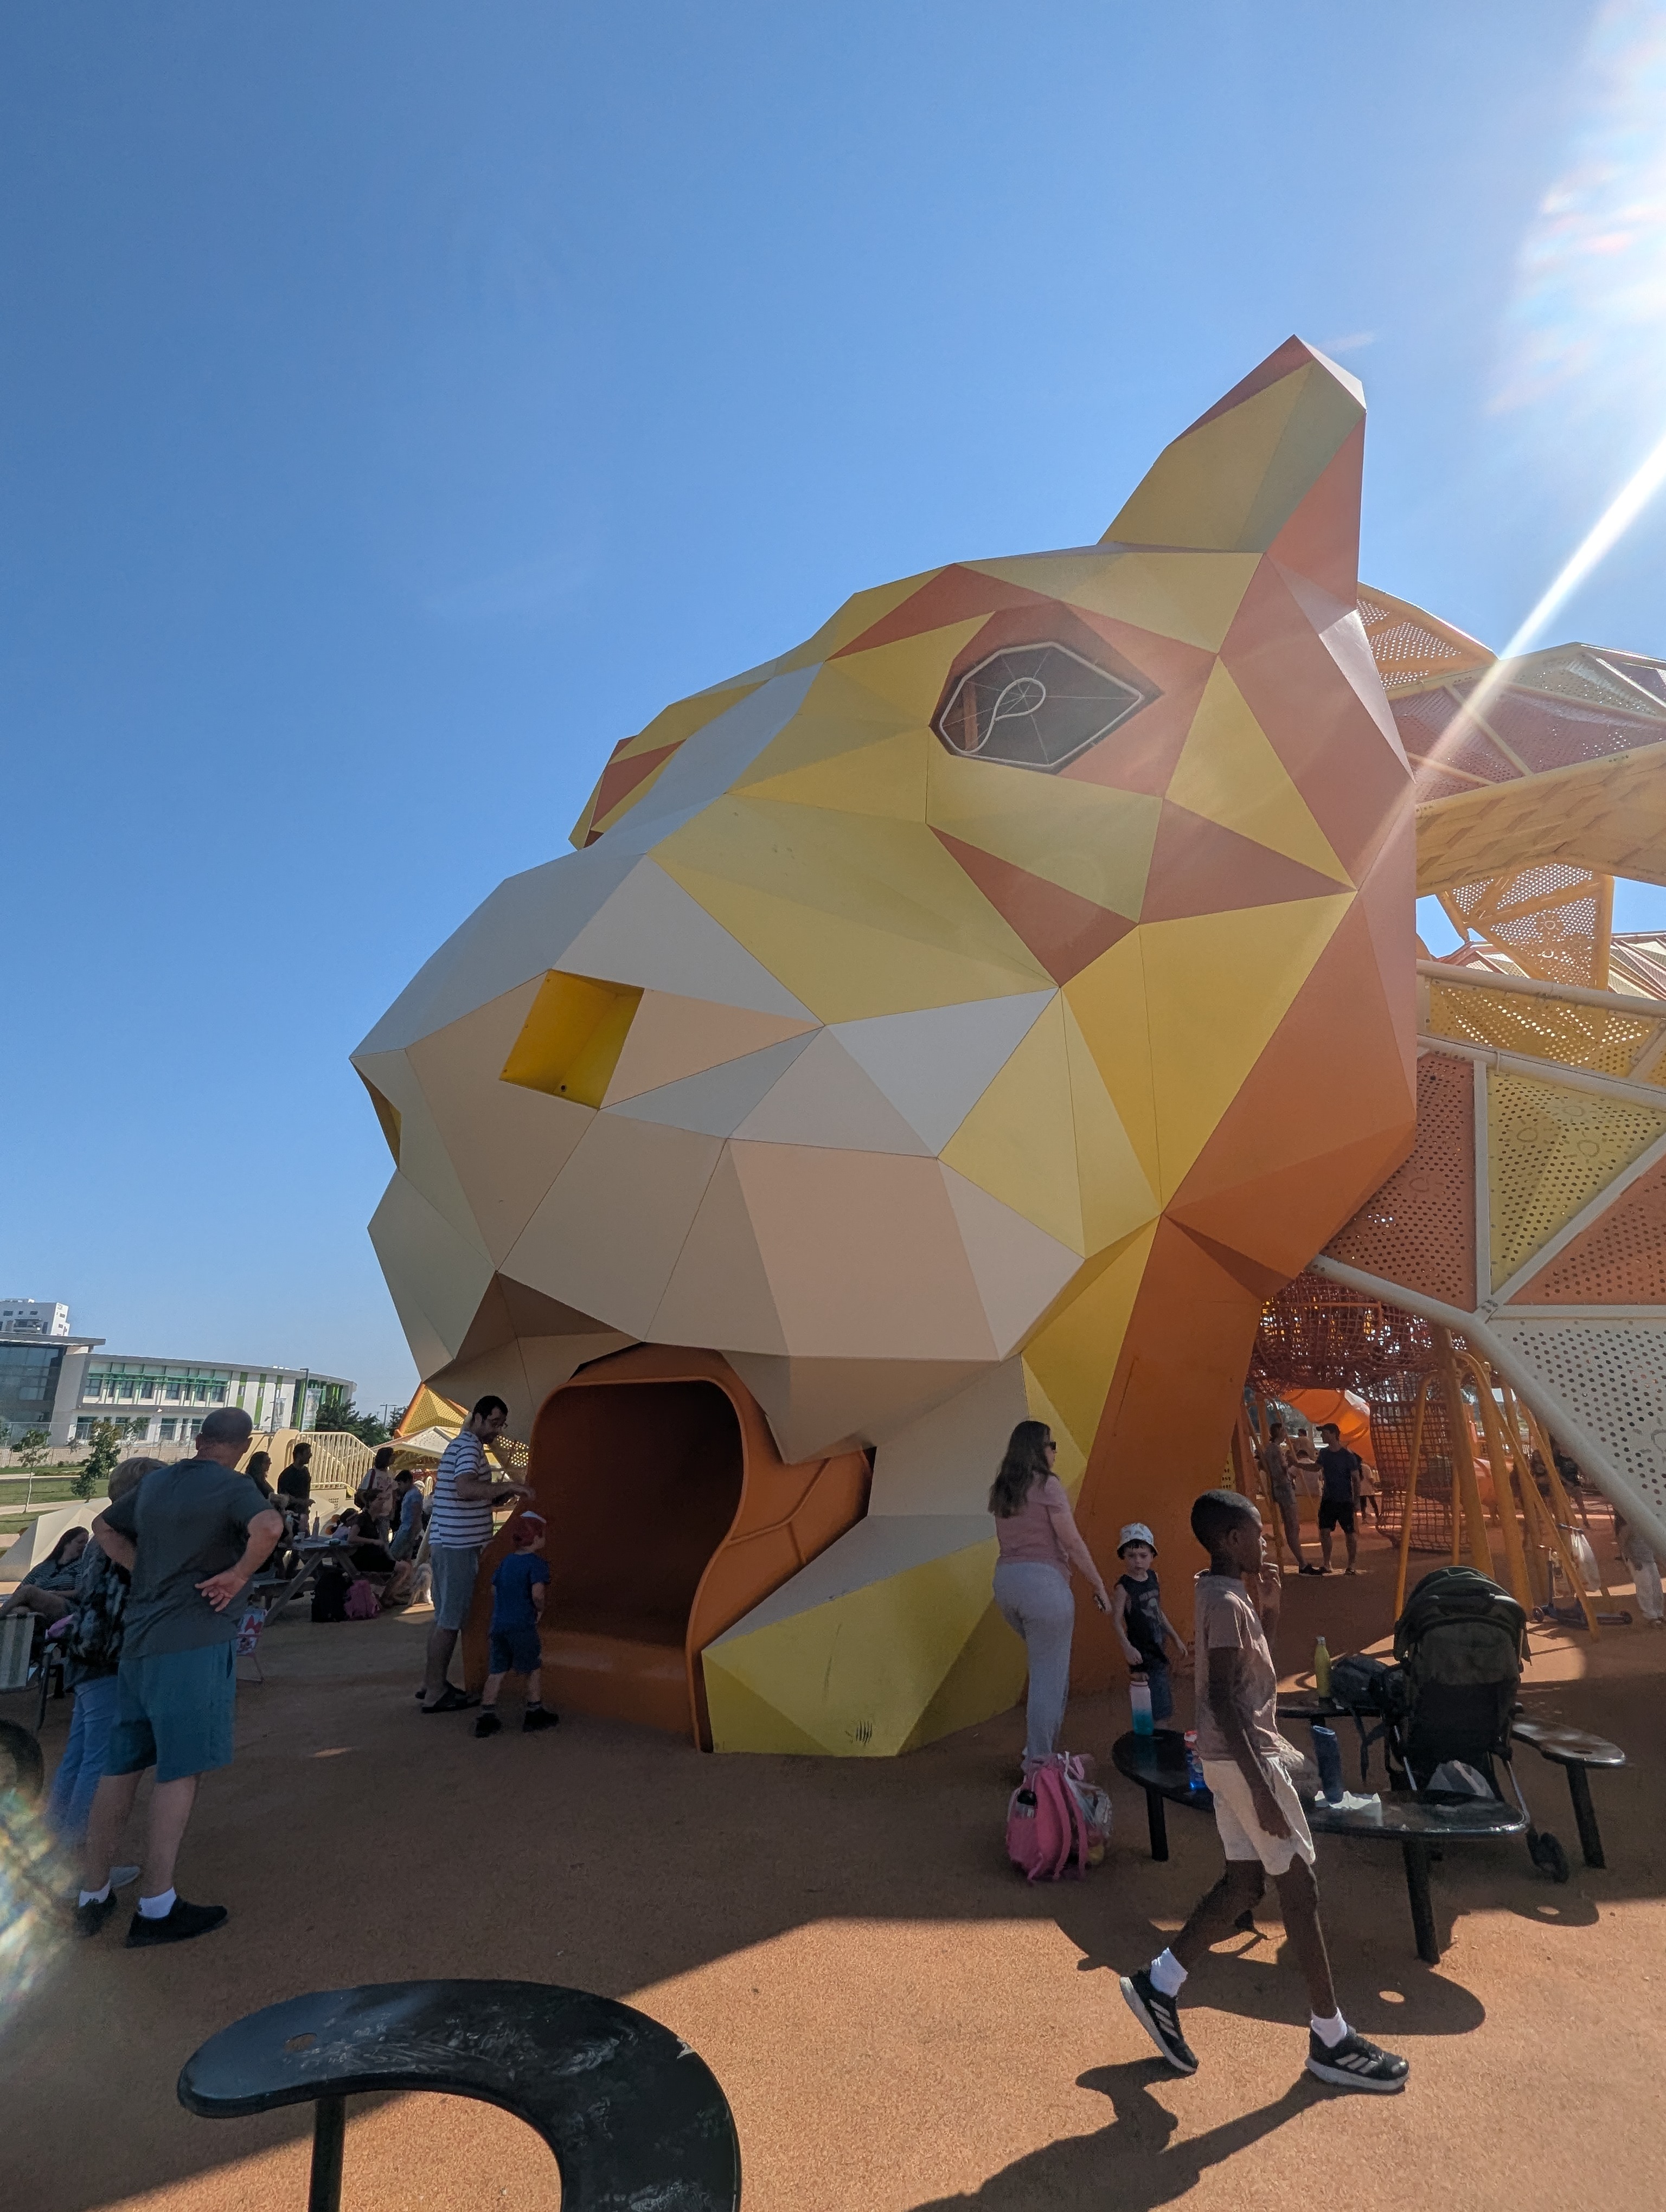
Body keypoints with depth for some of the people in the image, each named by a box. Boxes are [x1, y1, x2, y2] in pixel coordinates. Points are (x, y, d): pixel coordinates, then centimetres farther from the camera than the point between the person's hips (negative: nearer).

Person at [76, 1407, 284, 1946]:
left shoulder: (155, 1481, 11)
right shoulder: (232, 1487, -11)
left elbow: (104, 1527, 26)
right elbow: (269, 1526, -31)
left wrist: (145, 1573, 17)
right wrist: (238, 1575, -14)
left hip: (139, 1639, 7)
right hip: (195, 1643, -7)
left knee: (121, 1765, 15)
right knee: (180, 1771, 1)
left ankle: (93, 1895, 25)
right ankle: (156, 1907, 6)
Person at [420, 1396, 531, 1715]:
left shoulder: (460, 1444, 18)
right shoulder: (469, 1446, -15)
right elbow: (466, 1489, -32)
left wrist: (497, 1499, 11)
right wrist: (508, 1486, -29)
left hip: (446, 1542, 10)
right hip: (458, 1545, -10)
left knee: (444, 1616, 17)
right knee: (450, 1620, -4)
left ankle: (433, 1683, 25)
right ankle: (435, 1693, 3)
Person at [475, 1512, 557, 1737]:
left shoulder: (506, 1562, 12)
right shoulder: (537, 1563, -11)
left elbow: (494, 1589, 17)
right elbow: (537, 1593, -23)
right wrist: (540, 1609, -4)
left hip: (498, 1624, 6)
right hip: (522, 1626, -6)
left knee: (496, 1672, 13)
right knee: (535, 1668, 12)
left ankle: (486, 1718, 10)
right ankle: (534, 1714, 21)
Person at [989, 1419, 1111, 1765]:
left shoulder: (1001, 1491, 11)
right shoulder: (1048, 1485, -10)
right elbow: (1072, 1544, -9)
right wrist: (1099, 1586, 1)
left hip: (1005, 1580, 8)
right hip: (1042, 1581, -8)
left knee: (1045, 1665, 23)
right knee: (1049, 1676, 4)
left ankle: (1036, 1746, 26)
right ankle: (1039, 1760, 9)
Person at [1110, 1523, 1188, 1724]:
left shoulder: (1153, 1577, 4)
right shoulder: (1123, 1587, -18)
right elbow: (1116, 1621, -19)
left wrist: (1176, 1639, 20)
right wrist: (1127, 1648, -31)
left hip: (1157, 1648, 8)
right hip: (1141, 1653, -8)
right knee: (1158, 1711, -7)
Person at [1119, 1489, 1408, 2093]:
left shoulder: (1221, 1594, 9)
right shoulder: (1228, 1604, -21)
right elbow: (1224, 1700, -24)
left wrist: (1268, 1610, 7)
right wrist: (1261, 1787, -23)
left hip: (1236, 1755, 10)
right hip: (1244, 1758, -10)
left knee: (1244, 1882, 14)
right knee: (1300, 1887, 3)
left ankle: (1159, 1983, 21)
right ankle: (1330, 2040, 18)